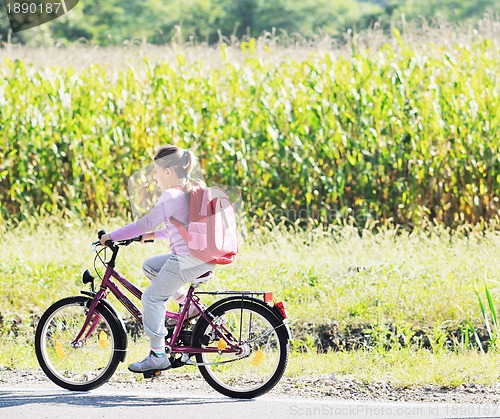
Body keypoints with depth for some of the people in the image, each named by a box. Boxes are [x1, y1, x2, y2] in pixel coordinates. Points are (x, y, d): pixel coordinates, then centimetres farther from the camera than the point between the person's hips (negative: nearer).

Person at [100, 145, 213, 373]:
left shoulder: (171, 196, -14)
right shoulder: (193, 190, 15)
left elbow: (147, 222, -18)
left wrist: (113, 236, -13)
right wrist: (155, 234, 29)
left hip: (187, 258, -9)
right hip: (203, 255, 9)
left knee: (152, 297, -2)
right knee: (149, 266, 23)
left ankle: (158, 355, -4)